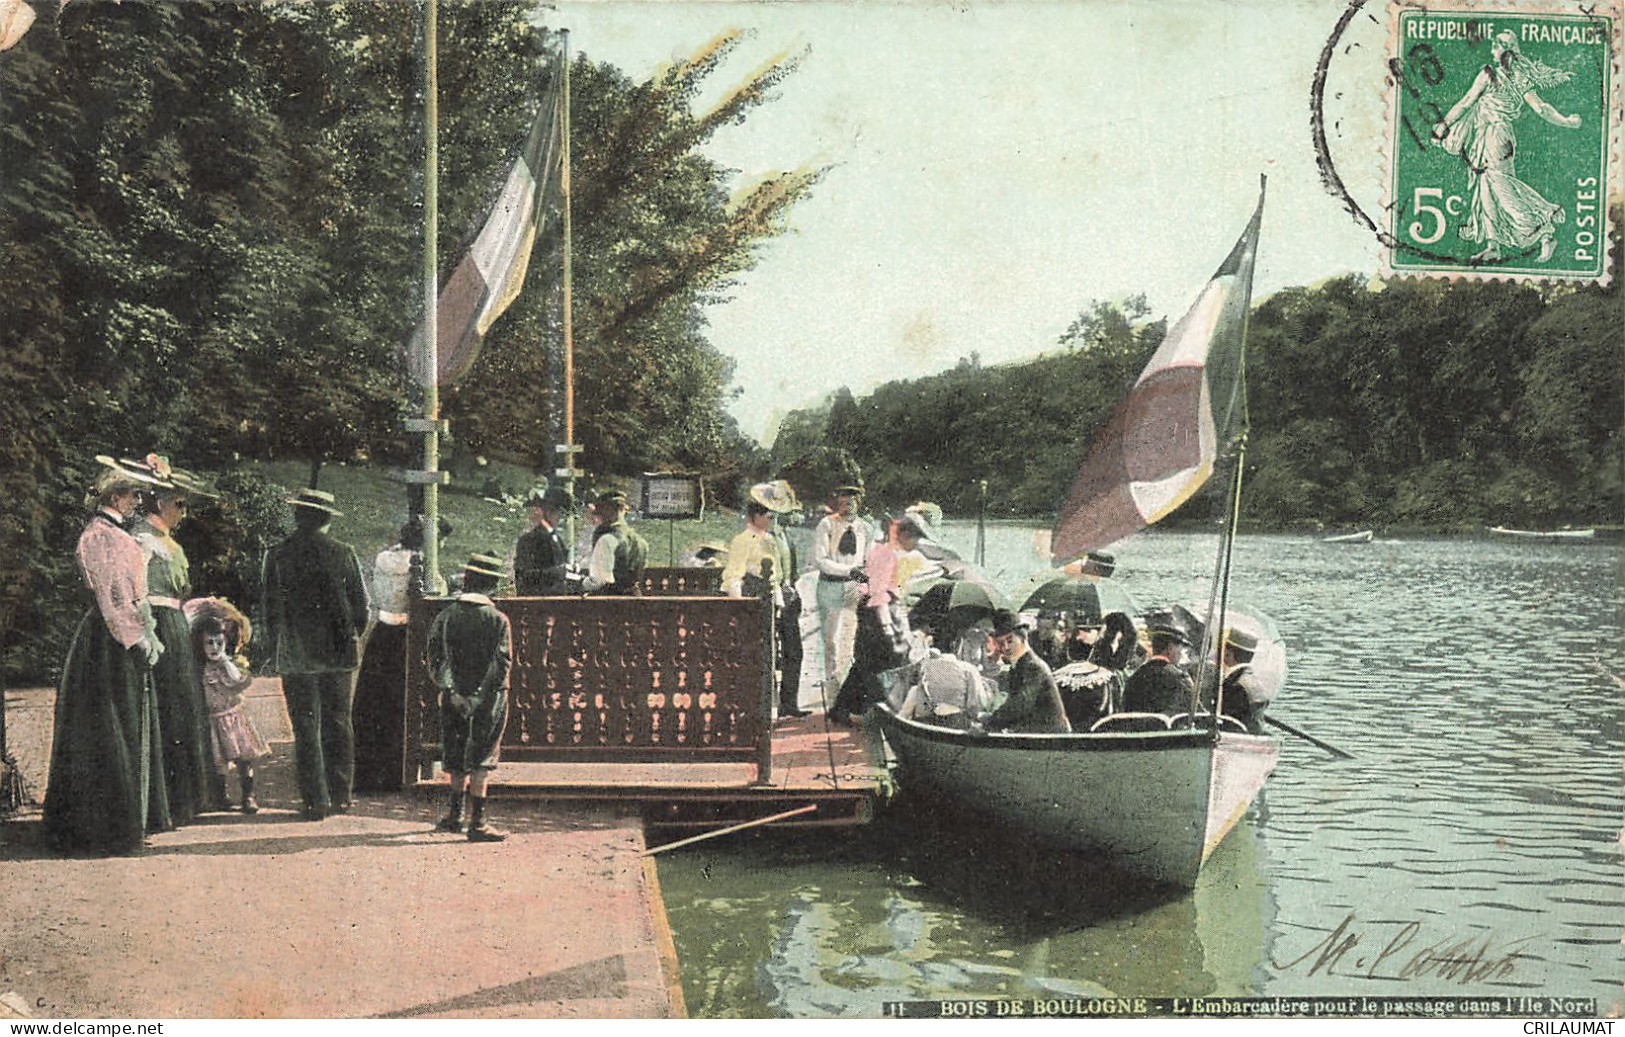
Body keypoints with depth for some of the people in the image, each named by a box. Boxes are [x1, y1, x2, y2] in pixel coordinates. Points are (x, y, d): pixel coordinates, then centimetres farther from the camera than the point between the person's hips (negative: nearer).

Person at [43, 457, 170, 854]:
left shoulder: (116, 533, 16)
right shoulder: (100, 535, -14)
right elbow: (110, 596, -19)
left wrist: (145, 631, 18)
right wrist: (138, 636, -18)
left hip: (126, 638, 10)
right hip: (111, 643, -10)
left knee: (131, 729, 14)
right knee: (112, 733, -5)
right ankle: (109, 825, 2)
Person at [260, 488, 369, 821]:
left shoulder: (277, 555, -5)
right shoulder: (344, 553, -2)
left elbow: (269, 608, 0)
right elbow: (360, 603, 2)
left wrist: (275, 651, 10)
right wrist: (353, 638, 17)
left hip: (295, 655, -1)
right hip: (338, 652, 2)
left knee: (305, 728, 3)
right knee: (338, 723, 11)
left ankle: (316, 801, 1)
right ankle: (340, 795, 15)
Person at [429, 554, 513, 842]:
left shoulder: (445, 617, 1)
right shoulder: (498, 620, -8)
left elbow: (435, 659, -1)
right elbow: (502, 664, -12)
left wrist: (451, 691, 0)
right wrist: (481, 697, -8)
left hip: (454, 697, 3)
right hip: (489, 700, -3)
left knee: (457, 761, 16)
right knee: (481, 762, 0)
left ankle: (454, 816, 29)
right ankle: (477, 824, -1)